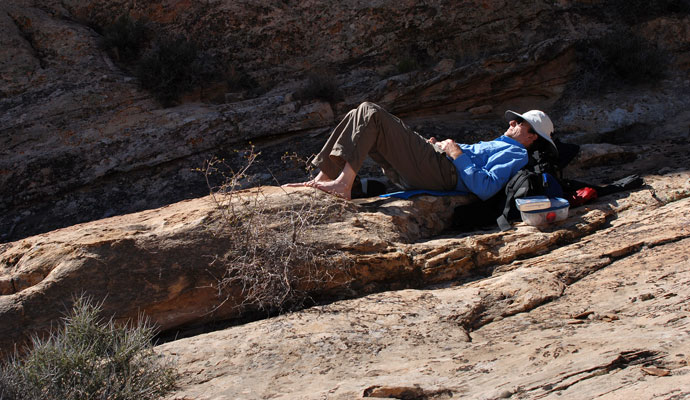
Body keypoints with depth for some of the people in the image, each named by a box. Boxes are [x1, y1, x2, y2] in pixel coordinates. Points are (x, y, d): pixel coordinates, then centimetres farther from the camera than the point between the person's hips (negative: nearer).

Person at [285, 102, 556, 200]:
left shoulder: (516, 154, 3)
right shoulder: (497, 146, 35)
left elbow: (485, 188, -16)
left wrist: (457, 154, -11)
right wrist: (437, 146, 17)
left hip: (439, 172, -10)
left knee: (370, 114, -17)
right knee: (360, 118, 4)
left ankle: (343, 184, -26)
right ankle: (323, 178, -7)